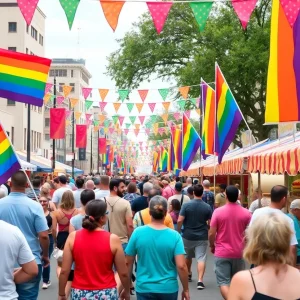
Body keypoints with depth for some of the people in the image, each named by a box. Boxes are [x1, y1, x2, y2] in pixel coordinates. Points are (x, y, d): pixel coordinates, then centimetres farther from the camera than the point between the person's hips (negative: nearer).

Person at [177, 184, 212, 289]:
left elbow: (180, 221, -13)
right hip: (202, 237, -1)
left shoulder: (186, 205, -9)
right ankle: (200, 281, -16)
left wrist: (178, 231, 3)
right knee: (201, 258, -4)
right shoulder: (207, 207, -5)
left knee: (188, 256, 22)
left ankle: (188, 275, 40)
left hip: (188, 236, 1)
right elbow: (210, 223, 1)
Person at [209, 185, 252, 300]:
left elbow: (211, 233, -8)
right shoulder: (246, 213, -5)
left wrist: (212, 246, 11)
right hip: (239, 252, 3)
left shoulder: (218, 211, -10)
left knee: (223, 282, 0)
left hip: (222, 252, -2)